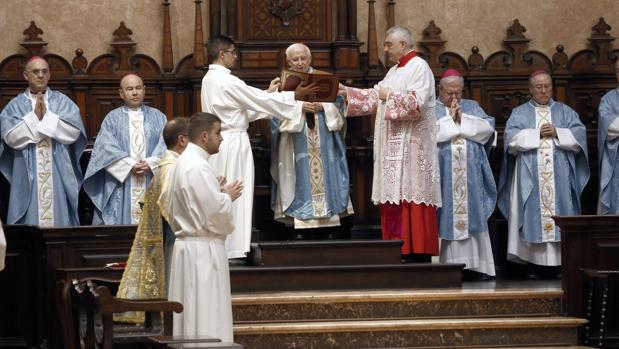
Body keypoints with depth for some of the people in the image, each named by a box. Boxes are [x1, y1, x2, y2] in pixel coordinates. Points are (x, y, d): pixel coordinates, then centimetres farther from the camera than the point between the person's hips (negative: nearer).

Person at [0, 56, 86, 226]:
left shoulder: (63, 102, 9)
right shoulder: (15, 105, 8)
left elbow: (73, 132, -4)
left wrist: (46, 115, -8)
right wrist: (34, 116, -9)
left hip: (59, 177, 1)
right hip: (28, 178, 0)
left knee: (59, 221, -2)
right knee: (30, 224, -3)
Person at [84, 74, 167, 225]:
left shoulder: (158, 117, 13)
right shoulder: (112, 118, 9)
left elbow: (165, 146, 2)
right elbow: (107, 148, -3)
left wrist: (149, 164, -15)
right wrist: (131, 166, -14)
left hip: (152, 187, 1)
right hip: (121, 187, -1)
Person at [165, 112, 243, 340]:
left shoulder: (183, 163, 14)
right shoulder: (198, 167, -17)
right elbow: (215, 211, -23)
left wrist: (220, 194, 16)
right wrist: (228, 197, -2)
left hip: (186, 243, 10)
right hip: (203, 249, -10)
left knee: (190, 316, 10)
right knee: (206, 319, -7)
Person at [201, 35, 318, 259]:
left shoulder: (210, 79, 12)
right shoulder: (227, 81, -18)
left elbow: (246, 103, 17)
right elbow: (259, 101, -14)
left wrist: (267, 93, 20)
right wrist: (294, 96, -5)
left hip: (217, 142, 9)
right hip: (233, 143, -9)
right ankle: (231, 249, -2)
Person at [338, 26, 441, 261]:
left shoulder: (419, 67, -8)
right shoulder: (395, 71, 20)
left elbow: (416, 103, -19)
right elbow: (374, 97, 20)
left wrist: (390, 96, -9)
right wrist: (347, 92, 13)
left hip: (411, 147, -9)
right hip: (393, 146, 9)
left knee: (411, 196, -11)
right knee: (395, 199, 4)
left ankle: (419, 252, -11)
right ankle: (399, 248, 4)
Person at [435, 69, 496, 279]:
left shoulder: (472, 107, 16)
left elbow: (488, 128, 1)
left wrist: (462, 119, -7)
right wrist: (449, 119, -9)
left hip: (471, 175, 3)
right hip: (442, 175, -3)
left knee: (472, 216, 1)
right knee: (446, 219, -5)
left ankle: (474, 265, 1)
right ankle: (445, 266, -5)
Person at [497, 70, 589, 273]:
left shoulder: (565, 112, 15)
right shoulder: (519, 113, 12)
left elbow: (579, 135, 2)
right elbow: (511, 138, -4)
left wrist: (557, 133, -9)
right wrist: (538, 134, -8)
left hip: (560, 176, 1)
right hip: (530, 178, -1)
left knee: (560, 211, -6)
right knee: (533, 214, -7)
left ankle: (559, 262, -5)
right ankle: (535, 264, -6)